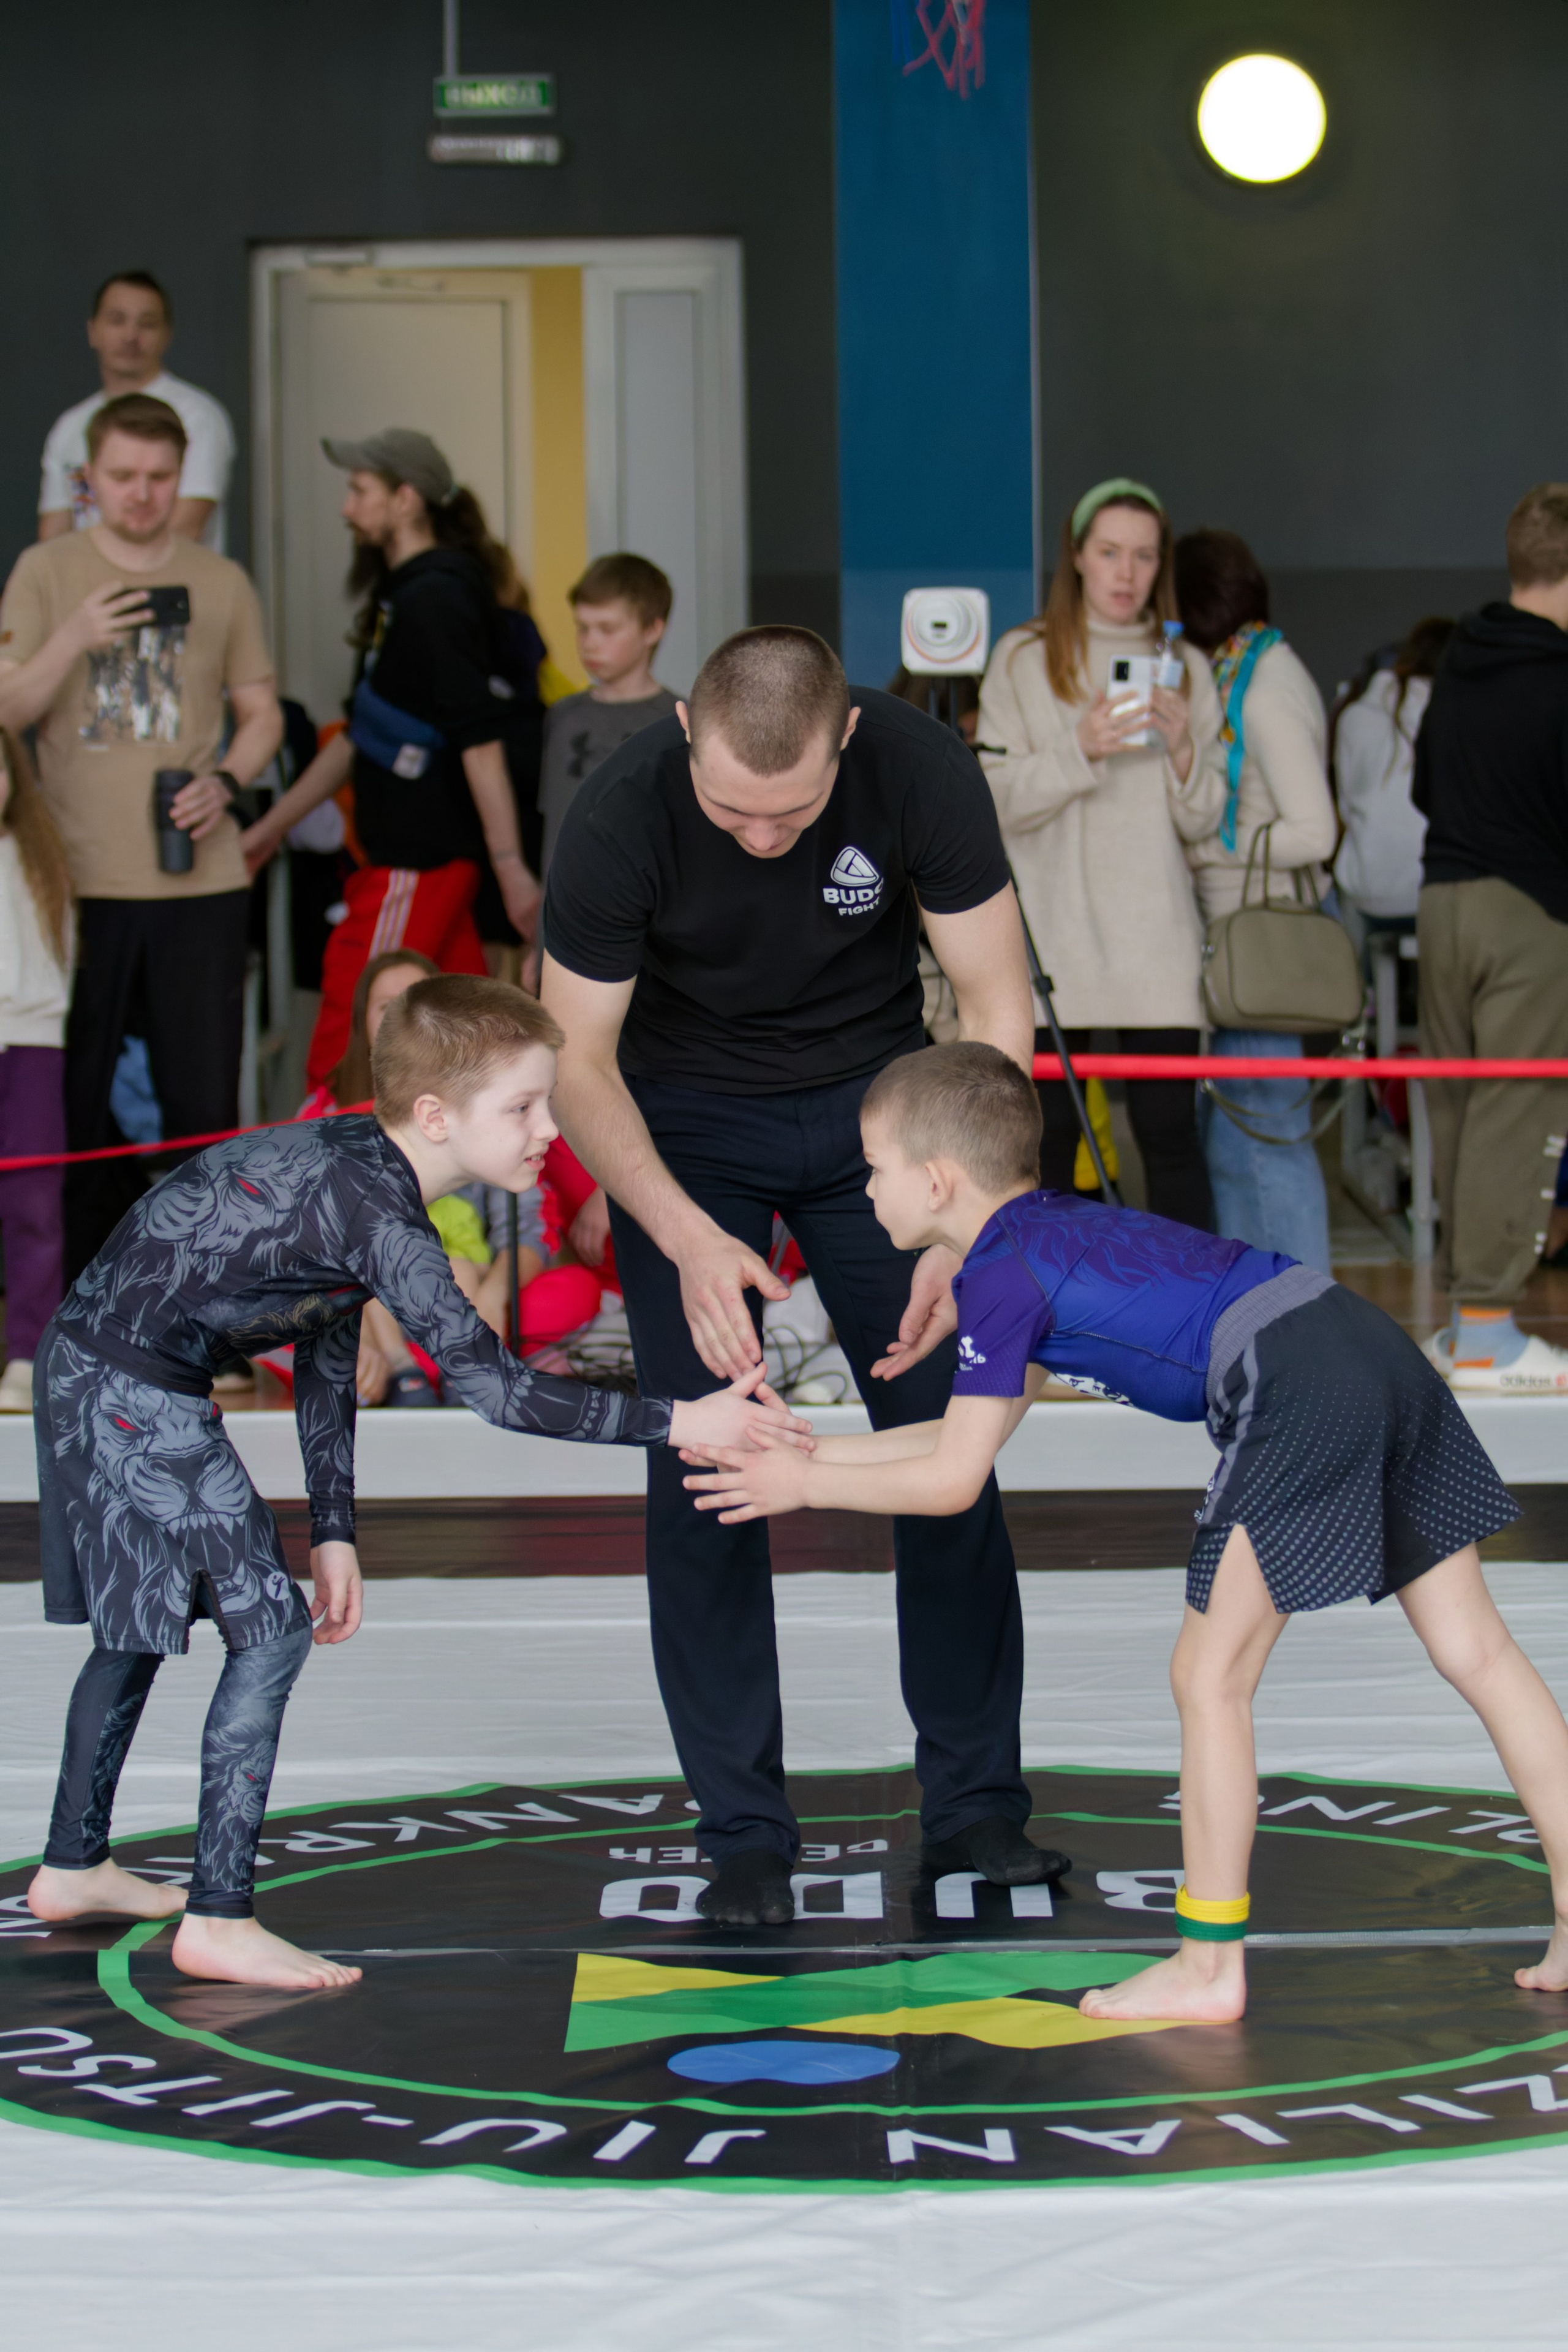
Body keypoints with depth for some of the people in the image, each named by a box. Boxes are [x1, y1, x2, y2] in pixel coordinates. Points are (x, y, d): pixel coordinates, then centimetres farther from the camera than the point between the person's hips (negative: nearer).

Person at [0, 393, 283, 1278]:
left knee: (205, 1097, 0)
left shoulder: (220, 582, 10)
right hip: (81, 878, -1)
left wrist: (226, 782, -6)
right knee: (75, 1092, 3)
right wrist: (72, 640, -16)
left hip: (201, 877, 1)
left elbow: (263, 713, 14)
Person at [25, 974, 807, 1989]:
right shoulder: (376, 1214, -24)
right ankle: (220, 1920, -6)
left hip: (93, 1375, 10)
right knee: (272, 1627, -7)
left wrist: (335, 1530, 14)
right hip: (138, 1399, -10)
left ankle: (74, 1865, 38)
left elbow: (327, 1356, 13)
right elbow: (491, 1383, -26)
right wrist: (676, 1423, -24)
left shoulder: (357, 1164, 7)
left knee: (141, 1621, 23)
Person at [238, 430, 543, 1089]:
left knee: (341, 1063, -7)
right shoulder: (401, 594, 18)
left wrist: (511, 867, -22)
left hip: (418, 863, -10)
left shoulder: (435, 599, -13)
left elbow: (481, 741, -19)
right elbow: (361, 735, 25)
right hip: (410, 857, 10)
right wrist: (273, 826, 26)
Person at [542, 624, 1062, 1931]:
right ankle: (745, 1835, 2)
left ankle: (977, 1800, 11)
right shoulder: (621, 817, -28)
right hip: (684, 1120, -1)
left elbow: (996, 1009, -18)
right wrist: (690, 1241, -33)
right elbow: (578, 1064, -19)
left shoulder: (920, 768, -26)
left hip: (872, 1098, 1)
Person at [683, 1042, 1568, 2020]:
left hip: (1296, 1398, -10)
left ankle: (1208, 1967, 5)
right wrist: (812, 1449, 32)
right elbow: (978, 1432, 31)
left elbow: (951, 1481, 1)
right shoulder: (1059, 1228, 25)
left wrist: (804, 1485, 14)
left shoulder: (1001, 1278, -3)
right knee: (1475, 1649, 11)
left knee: (1209, 1678, 0)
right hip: (1375, 1344, 10)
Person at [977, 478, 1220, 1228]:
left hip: (1157, 940, 1)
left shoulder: (1186, 669, 12)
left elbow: (1200, 822, 9)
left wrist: (1182, 751, -10)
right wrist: (1081, 751, -17)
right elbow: (998, 801, -3)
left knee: (1169, 1130, -2)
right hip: (1051, 935, -1)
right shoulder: (1022, 660, 6)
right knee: (1045, 1132, 1)